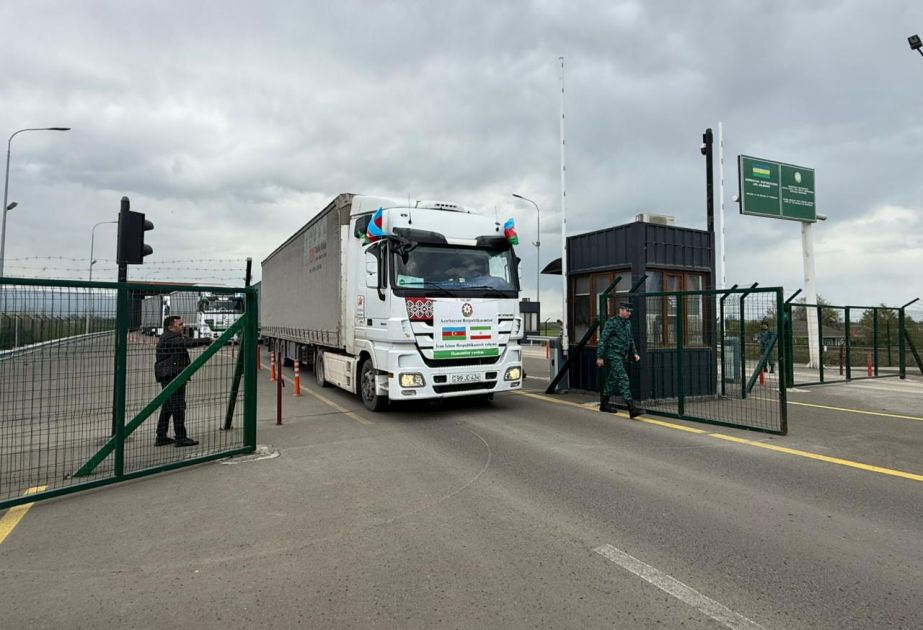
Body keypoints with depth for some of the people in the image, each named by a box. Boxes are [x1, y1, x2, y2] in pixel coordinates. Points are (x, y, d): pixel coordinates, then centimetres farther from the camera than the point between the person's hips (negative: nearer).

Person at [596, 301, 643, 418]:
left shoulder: (628, 323, 13)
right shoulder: (612, 323, -11)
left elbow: (630, 340, 25)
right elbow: (603, 340, -13)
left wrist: (634, 353, 15)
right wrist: (599, 357, -16)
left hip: (622, 356, 8)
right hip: (613, 355, -8)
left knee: (612, 380, 14)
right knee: (623, 379, -15)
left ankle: (604, 404, 26)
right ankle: (632, 408, -20)